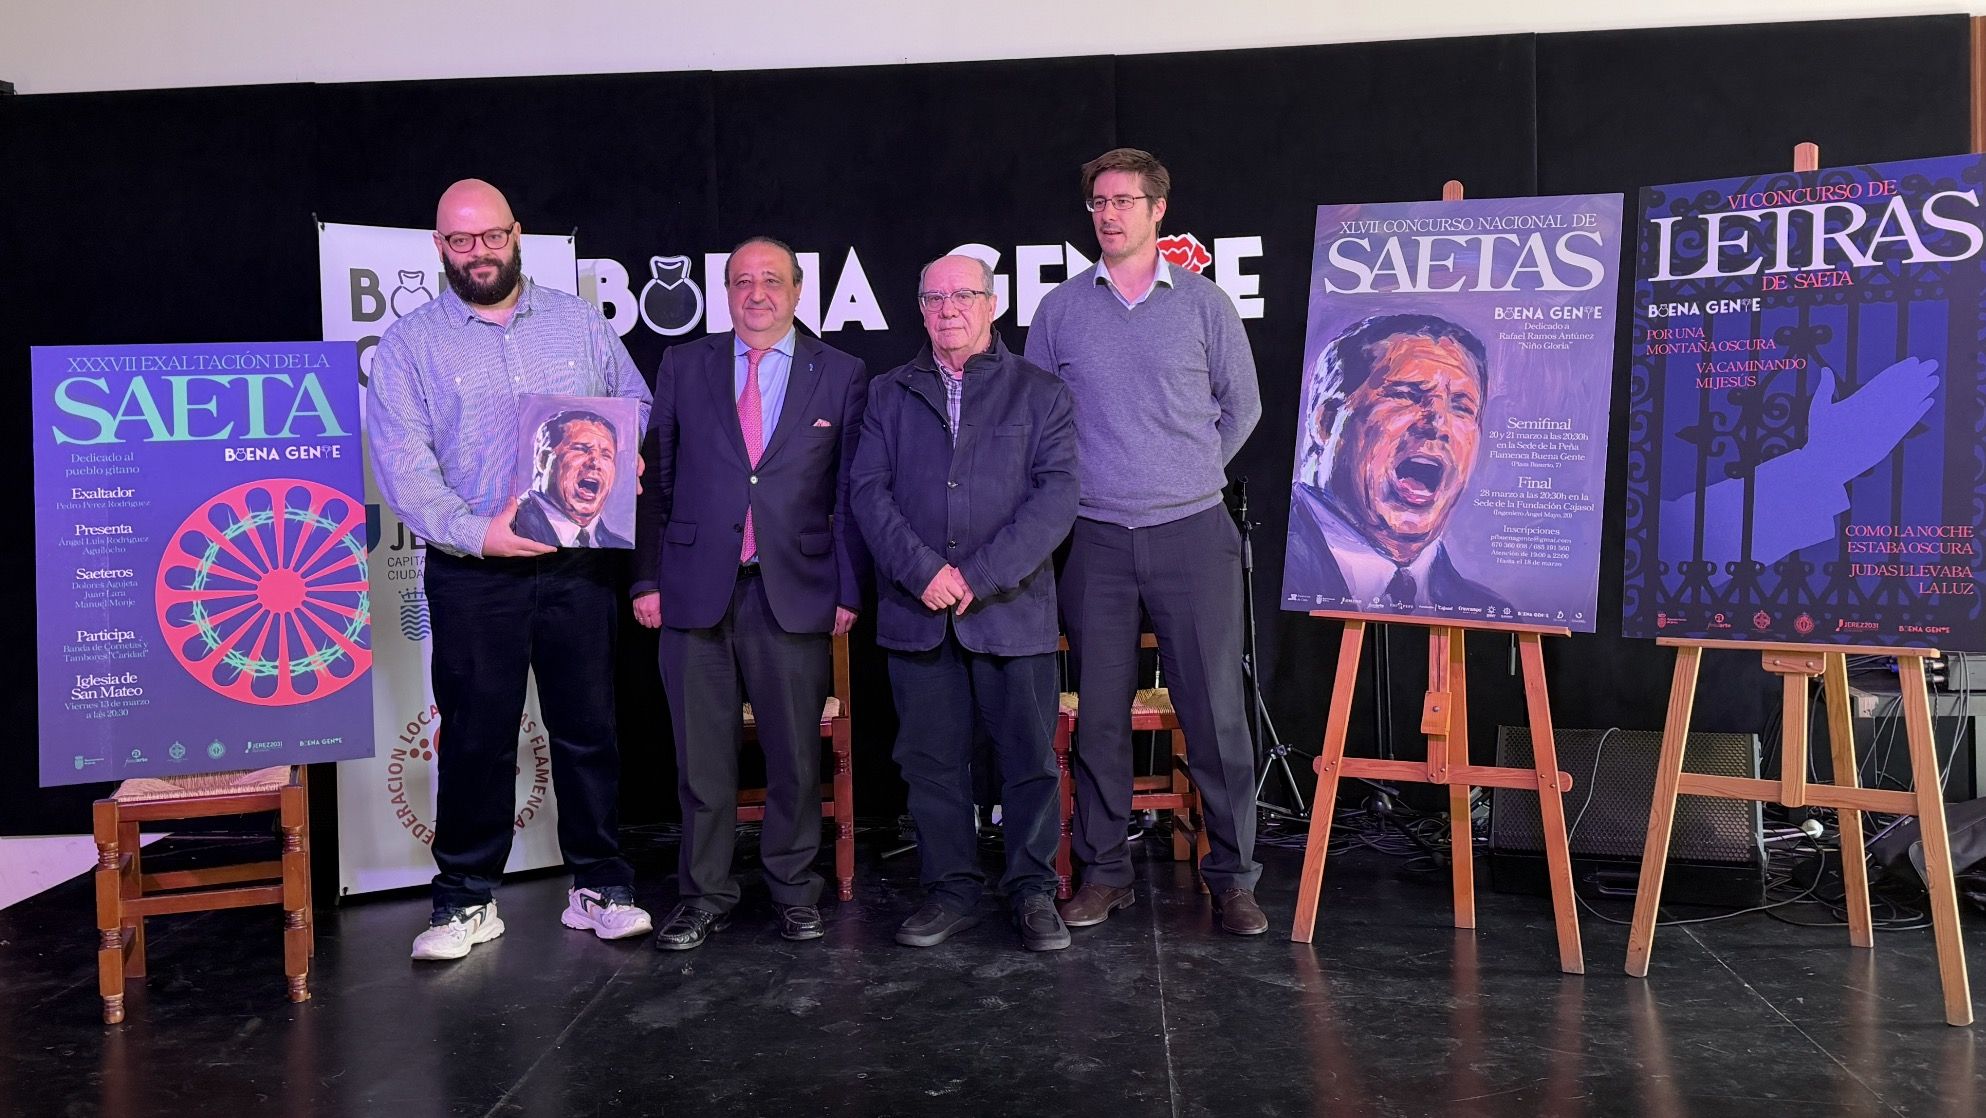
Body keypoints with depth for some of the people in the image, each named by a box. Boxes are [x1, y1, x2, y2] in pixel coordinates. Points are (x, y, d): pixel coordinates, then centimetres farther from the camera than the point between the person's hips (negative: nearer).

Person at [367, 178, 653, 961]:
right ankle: (467, 900, 18)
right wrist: (475, 532, -20)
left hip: (578, 564, 2)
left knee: (588, 727, 7)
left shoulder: (578, 323, 10)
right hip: (473, 573, -1)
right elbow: (402, 463, -6)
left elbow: (638, 409, 13)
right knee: (476, 736, 4)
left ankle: (598, 887, 19)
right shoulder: (410, 343, 3)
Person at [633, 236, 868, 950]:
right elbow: (656, 480, 8)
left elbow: (851, 493, 4)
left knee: (795, 752, 6)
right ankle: (705, 894, 20)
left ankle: (793, 888, 23)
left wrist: (848, 589, -1)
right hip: (696, 589, 1)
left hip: (794, 592, -1)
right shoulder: (683, 367, 10)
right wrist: (647, 578, 2)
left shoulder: (840, 375, 7)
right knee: (702, 755, 6)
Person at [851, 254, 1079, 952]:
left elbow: (1057, 495, -4)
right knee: (931, 758, 7)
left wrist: (980, 576, -14)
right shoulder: (889, 395, 13)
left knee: (1031, 757, 2)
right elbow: (869, 491, 3)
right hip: (917, 610, 2)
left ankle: (1033, 893, 16)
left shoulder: (1040, 394, 6)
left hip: (1013, 608, -2)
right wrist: (923, 570, -12)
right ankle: (950, 892, 20)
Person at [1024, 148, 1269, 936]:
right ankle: (1103, 871, 18)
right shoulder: (1059, 310, 7)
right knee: (1099, 713, 6)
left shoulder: (1203, 303, 5)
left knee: (1215, 710, -1)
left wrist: (1191, 475, 11)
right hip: (1095, 539, 1)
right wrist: (1072, 485, 9)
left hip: (1192, 532, -1)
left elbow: (1242, 406, 13)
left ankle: (1233, 877, 11)